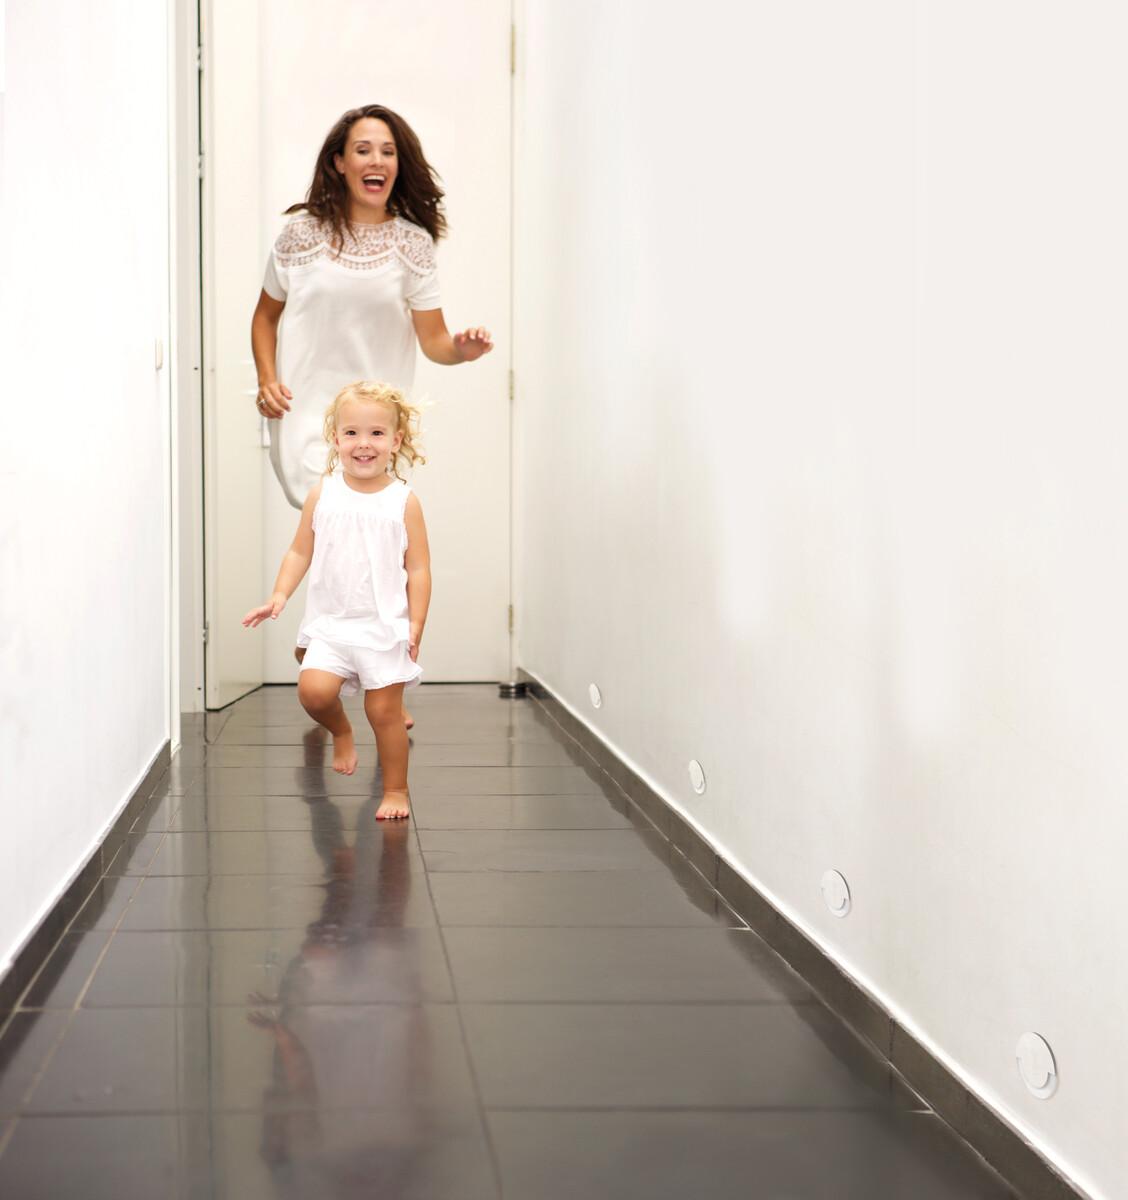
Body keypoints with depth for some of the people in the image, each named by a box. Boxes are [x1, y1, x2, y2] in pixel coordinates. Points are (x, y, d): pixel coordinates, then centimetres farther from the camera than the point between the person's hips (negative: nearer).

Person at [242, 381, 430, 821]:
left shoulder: (403, 501, -3)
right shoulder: (322, 494, 2)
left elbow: (418, 569, -1)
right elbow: (300, 552, 7)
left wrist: (416, 624, -8)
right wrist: (280, 595, -6)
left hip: (385, 625, -1)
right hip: (331, 623, 2)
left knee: (384, 710, 2)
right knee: (313, 690, -19)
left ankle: (396, 790, 21)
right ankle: (341, 732, 15)